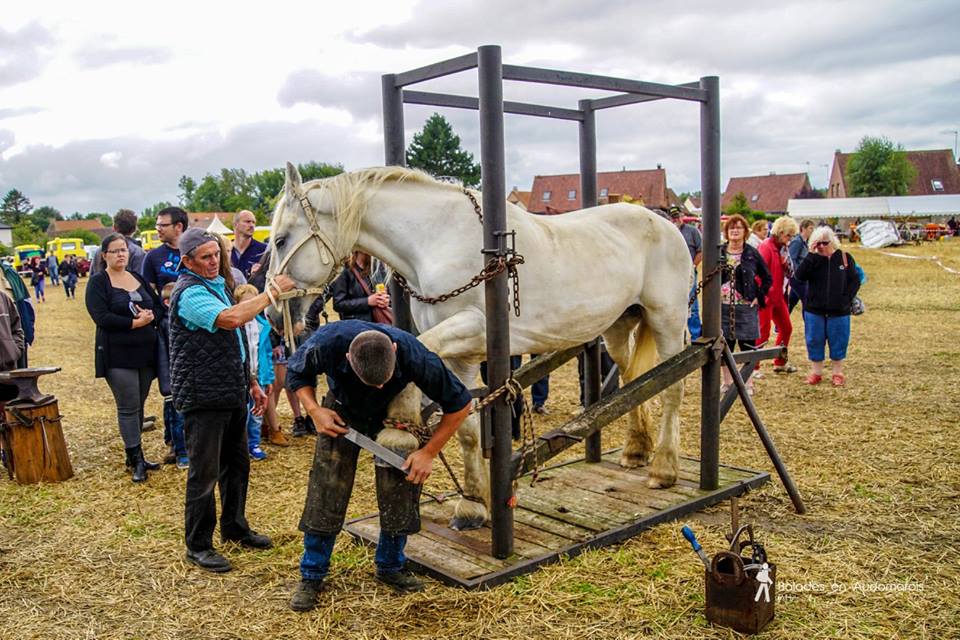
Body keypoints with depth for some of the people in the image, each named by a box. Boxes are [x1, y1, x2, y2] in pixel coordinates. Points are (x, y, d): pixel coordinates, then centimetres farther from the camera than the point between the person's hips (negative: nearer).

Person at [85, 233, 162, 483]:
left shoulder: (138, 278, 14)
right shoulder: (98, 282, -4)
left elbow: (158, 305, 14)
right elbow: (101, 317, -15)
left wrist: (150, 315, -6)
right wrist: (135, 323, -17)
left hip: (145, 351, 6)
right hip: (118, 355, -5)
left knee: (138, 405, 11)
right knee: (128, 407, -5)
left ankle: (134, 455, 21)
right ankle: (136, 460, 3)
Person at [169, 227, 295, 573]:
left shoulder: (217, 285, 15)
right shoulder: (189, 293, -16)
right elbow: (232, 318, -34)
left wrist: (251, 383, 20)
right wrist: (272, 292, -26)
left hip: (232, 393, 9)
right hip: (203, 398, -9)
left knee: (236, 465, 18)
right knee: (204, 474, 0)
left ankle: (234, 528, 33)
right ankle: (198, 546, 12)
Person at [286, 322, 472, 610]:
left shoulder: (415, 356, -38)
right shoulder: (327, 343, -36)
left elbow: (459, 404, -21)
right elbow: (296, 373, -9)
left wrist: (428, 452, -20)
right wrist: (314, 410, -24)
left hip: (393, 415, 0)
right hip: (341, 414, 0)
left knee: (400, 492, -1)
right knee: (325, 493, -3)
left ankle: (390, 566, 22)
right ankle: (311, 576, 14)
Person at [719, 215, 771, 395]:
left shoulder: (752, 253, -1)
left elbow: (767, 278, 6)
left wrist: (759, 297, -3)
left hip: (746, 307, -2)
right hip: (723, 307, 2)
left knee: (747, 345, 4)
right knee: (725, 345, 9)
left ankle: (748, 384, 16)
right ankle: (727, 382, 22)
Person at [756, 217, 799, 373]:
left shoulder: (783, 248, 11)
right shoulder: (766, 247, -16)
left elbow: (789, 272, 14)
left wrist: (786, 263, -6)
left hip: (778, 296, 9)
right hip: (766, 297, -9)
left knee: (786, 328, 16)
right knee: (763, 333, -5)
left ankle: (780, 362, 30)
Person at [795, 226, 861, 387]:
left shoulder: (845, 257, 0)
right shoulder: (812, 259, 0)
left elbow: (854, 281, 3)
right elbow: (800, 275, -16)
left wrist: (847, 299, -8)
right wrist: (811, 255, -20)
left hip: (838, 311, -1)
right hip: (814, 310, 1)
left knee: (838, 342, 7)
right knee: (814, 341, 7)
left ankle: (837, 373, 21)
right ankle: (816, 372, 20)